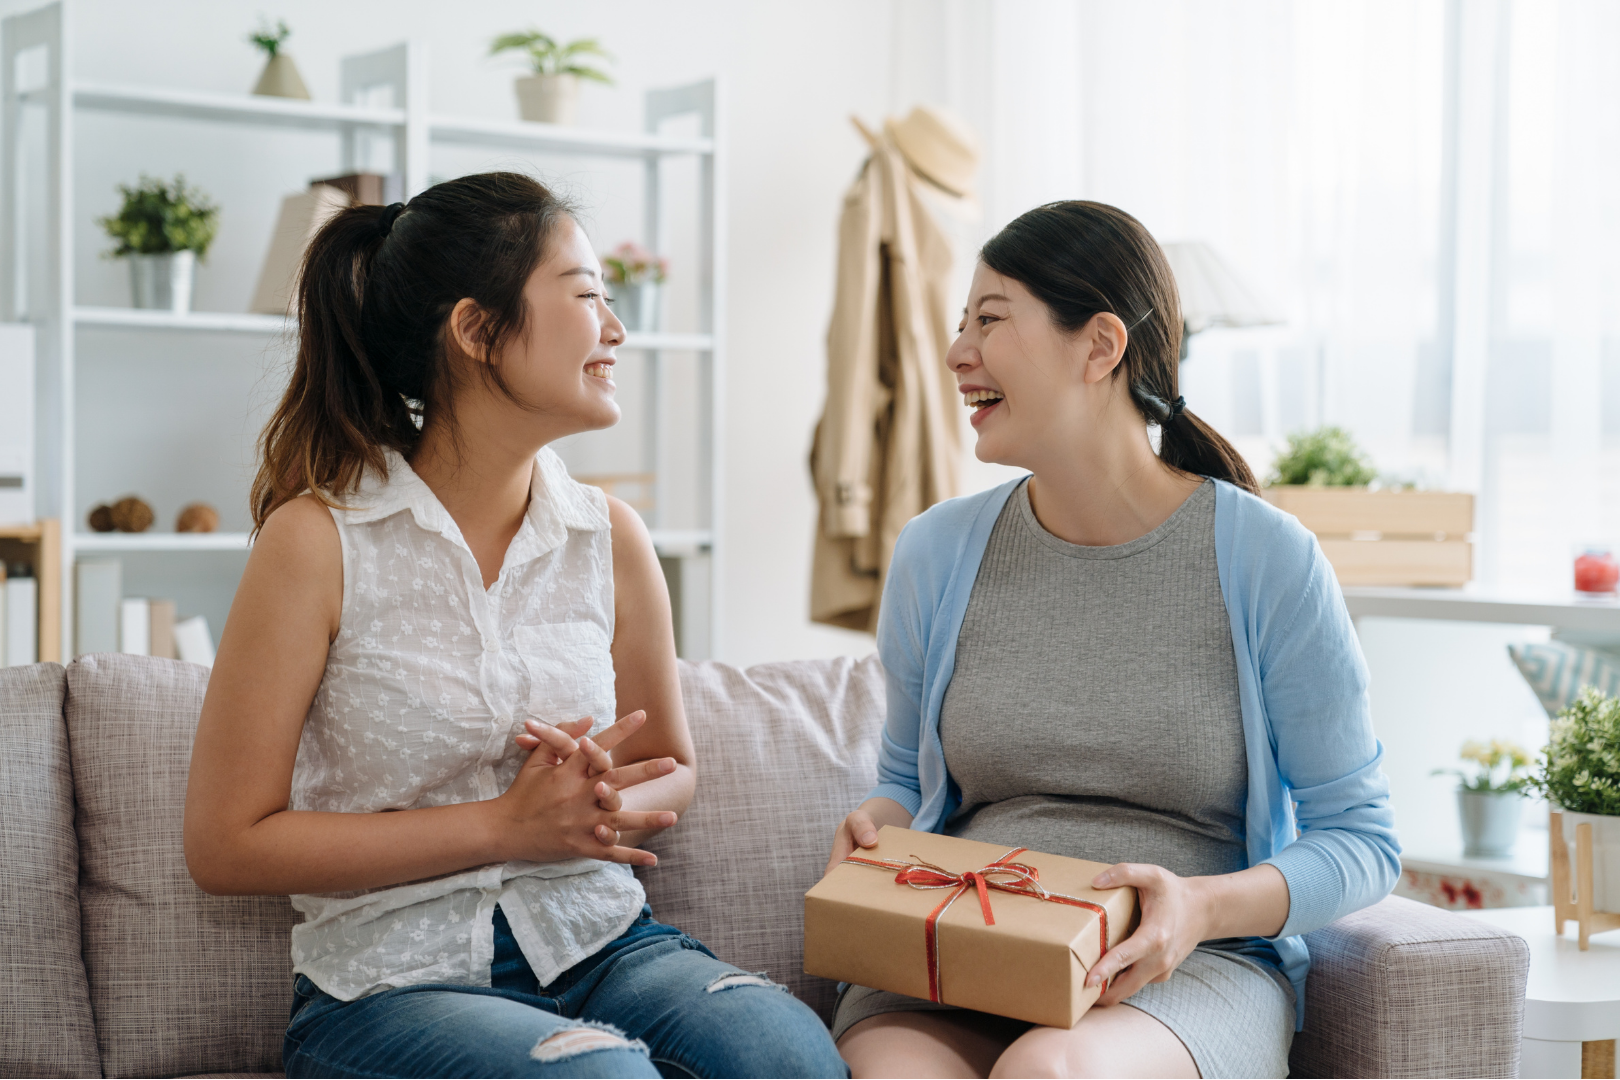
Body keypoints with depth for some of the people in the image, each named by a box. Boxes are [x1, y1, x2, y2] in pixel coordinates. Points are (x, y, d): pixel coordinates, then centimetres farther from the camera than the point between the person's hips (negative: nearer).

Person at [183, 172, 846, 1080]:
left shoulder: (611, 538, 6)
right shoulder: (318, 541, -7)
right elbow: (227, 845, -6)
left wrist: (601, 809, -6)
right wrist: (505, 825, -13)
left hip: (601, 942, 4)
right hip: (395, 979, -4)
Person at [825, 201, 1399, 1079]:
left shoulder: (1267, 560, -3)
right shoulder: (937, 553, 9)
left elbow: (1360, 839, 1)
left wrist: (1205, 906, -16)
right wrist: (876, 827, -2)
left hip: (1192, 972, -2)